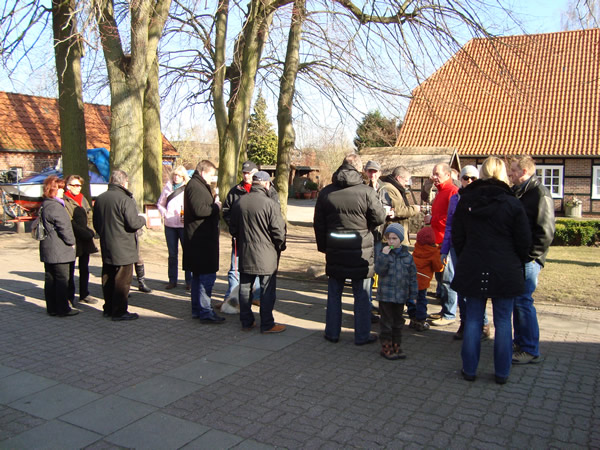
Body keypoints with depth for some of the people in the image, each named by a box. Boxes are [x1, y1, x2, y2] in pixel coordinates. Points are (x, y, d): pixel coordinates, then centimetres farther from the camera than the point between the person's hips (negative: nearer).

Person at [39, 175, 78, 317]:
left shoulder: (45, 205, 14)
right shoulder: (55, 206, -18)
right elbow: (64, 227, -19)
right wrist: (71, 242, -5)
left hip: (47, 250, 10)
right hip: (59, 250, -10)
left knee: (50, 279, 13)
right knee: (62, 279, -2)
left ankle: (52, 308, 20)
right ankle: (63, 309, 4)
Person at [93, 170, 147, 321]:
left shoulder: (99, 199, 7)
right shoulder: (125, 199, -17)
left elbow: (96, 223, 14)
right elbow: (133, 223, -20)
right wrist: (142, 219, 0)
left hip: (106, 247, 8)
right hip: (123, 249, -7)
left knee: (108, 279, 15)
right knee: (122, 280, 0)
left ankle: (108, 308, 25)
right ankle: (119, 311, 4)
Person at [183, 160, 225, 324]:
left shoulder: (199, 186, 20)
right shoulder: (195, 187, -13)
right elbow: (199, 210, -24)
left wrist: (214, 207, 8)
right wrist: (216, 207, -10)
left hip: (201, 238, 11)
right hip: (201, 239, -11)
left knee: (198, 275, 15)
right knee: (207, 275, -8)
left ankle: (197, 309, 23)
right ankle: (205, 312, -5)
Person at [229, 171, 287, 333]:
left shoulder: (239, 202, 2)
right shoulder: (271, 204, -16)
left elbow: (232, 229, 11)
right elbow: (279, 231, -15)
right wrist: (281, 246, 3)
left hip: (244, 253, 5)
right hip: (266, 255, -5)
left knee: (245, 288, 14)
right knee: (267, 290, 5)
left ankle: (246, 322, 23)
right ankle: (267, 324, 11)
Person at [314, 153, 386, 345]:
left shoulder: (325, 192, 2)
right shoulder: (366, 191, -10)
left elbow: (318, 223, 6)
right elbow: (379, 217, -7)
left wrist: (323, 246, 14)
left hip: (334, 251, 3)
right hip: (360, 251, -3)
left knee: (334, 293, 15)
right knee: (362, 295, 9)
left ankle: (332, 333, 23)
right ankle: (362, 335, 17)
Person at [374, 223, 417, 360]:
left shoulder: (407, 256, 1)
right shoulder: (384, 253, -5)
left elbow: (412, 276, 6)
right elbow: (379, 270, -17)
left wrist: (413, 295, 6)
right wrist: (384, 255, -25)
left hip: (401, 296, 3)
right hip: (385, 295, -3)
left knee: (398, 321, 14)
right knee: (386, 322, 3)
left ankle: (396, 345, 26)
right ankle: (386, 347, 13)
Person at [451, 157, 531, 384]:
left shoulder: (465, 201, -1)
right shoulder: (512, 203, -8)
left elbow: (457, 238, 3)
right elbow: (524, 241, -4)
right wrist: (516, 263, 13)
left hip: (472, 270, 2)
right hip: (505, 272, -2)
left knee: (473, 320, 10)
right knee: (503, 321, 8)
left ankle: (469, 370, 17)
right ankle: (502, 373, 16)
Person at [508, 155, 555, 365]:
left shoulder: (540, 193, -12)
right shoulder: (516, 192, 14)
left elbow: (546, 231, -18)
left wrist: (530, 256, -17)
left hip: (529, 259, -8)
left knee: (523, 301, -7)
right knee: (516, 299, 13)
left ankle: (531, 350, 3)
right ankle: (520, 342, 25)